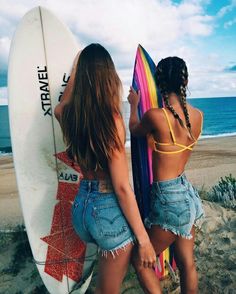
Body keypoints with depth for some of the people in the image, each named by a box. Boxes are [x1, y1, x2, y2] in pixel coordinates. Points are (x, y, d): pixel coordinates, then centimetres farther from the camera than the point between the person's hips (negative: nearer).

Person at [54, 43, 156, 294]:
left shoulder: (68, 115, -4)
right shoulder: (111, 119, -20)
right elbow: (122, 187, -20)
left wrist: (76, 71, 32)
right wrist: (143, 239, -11)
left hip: (80, 204, 6)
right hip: (108, 209, -6)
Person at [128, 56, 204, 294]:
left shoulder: (155, 116, -21)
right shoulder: (197, 115, -1)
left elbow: (134, 130, 2)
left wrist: (134, 105, 21)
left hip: (169, 199, -7)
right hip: (187, 193, 7)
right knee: (187, 264, 21)